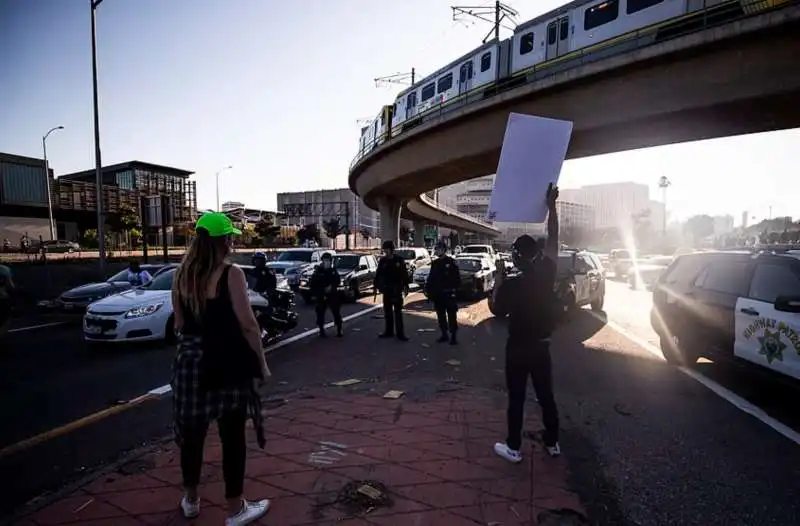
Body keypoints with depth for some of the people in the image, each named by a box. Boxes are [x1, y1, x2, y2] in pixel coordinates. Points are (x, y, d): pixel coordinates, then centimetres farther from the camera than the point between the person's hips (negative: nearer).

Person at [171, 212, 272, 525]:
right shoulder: (231, 274, -15)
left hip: (191, 361, 6)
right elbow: (247, 324, -17)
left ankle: (190, 500, 38)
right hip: (228, 362, -6)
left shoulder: (182, 274, 4)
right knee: (232, 435, 7)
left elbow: (180, 323, 9)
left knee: (193, 432, 19)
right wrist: (261, 362, -7)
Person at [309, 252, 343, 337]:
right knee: (320, 313, 2)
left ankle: (339, 330, 14)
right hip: (321, 296, -2)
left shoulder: (333, 271, 4)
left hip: (333, 295, 2)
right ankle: (321, 330, 16)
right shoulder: (318, 271, -4)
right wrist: (313, 294, -7)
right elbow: (312, 283, -3)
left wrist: (332, 286, -10)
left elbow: (338, 280, 8)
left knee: (336, 312, 3)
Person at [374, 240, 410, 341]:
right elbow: (378, 274, 8)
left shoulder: (399, 260, -3)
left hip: (396, 289, -4)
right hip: (386, 289, 4)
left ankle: (400, 333, 0)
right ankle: (389, 331, 21)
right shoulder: (382, 261, 5)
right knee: (387, 311, 10)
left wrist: (405, 285, -9)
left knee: (398, 311, -2)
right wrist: (377, 285, 2)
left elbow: (404, 274, -3)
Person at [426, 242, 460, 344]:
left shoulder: (451, 262, -6)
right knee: (440, 315, 12)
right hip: (437, 293, 6)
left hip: (448, 293, -6)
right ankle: (444, 334, 22)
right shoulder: (435, 263, 12)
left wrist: (455, 289, -17)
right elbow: (431, 277, 14)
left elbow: (456, 278, -9)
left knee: (451, 315, -1)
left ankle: (453, 336, 5)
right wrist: (428, 289, 6)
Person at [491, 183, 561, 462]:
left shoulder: (510, 285, -21)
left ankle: (513, 447, 19)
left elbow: (498, 308, -6)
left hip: (518, 349, -4)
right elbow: (553, 239, -2)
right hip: (541, 346, 4)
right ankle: (552, 442, 32)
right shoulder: (547, 274, -11)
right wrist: (551, 205, 2)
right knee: (546, 395, 18)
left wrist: (499, 281, -1)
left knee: (516, 399, 8)